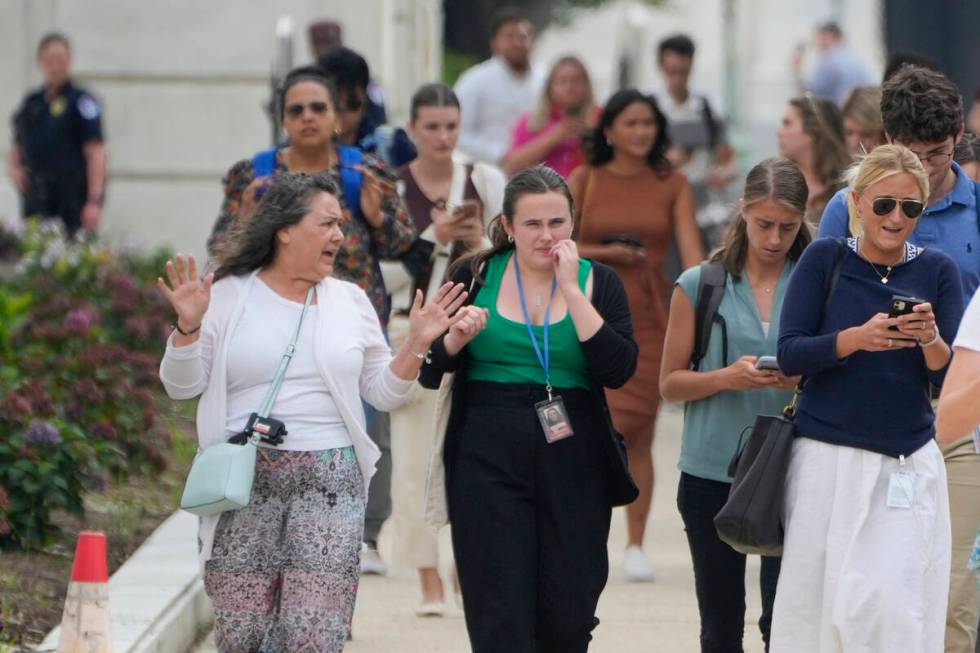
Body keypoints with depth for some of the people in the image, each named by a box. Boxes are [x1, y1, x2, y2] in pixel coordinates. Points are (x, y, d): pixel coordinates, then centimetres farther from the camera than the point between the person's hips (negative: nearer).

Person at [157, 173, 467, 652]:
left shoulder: (350, 302, 12)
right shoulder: (228, 296, 3)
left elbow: (382, 392, 13)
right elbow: (182, 386, 1)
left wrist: (416, 344, -2)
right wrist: (189, 326, -15)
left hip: (328, 485, 2)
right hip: (243, 485, -1)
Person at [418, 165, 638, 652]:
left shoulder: (598, 282, 6)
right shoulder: (475, 277, 6)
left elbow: (618, 370, -10)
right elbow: (429, 372, 7)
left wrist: (571, 291, -11)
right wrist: (457, 338, -14)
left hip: (573, 464, 1)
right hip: (488, 461, -1)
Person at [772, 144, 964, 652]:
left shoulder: (936, 271, 5)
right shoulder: (826, 259, 2)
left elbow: (952, 382, 2)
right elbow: (789, 355, -6)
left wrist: (931, 341, -19)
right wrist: (858, 337, -21)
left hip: (908, 467, 0)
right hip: (828, 459, 0)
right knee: (817, 607, 0)